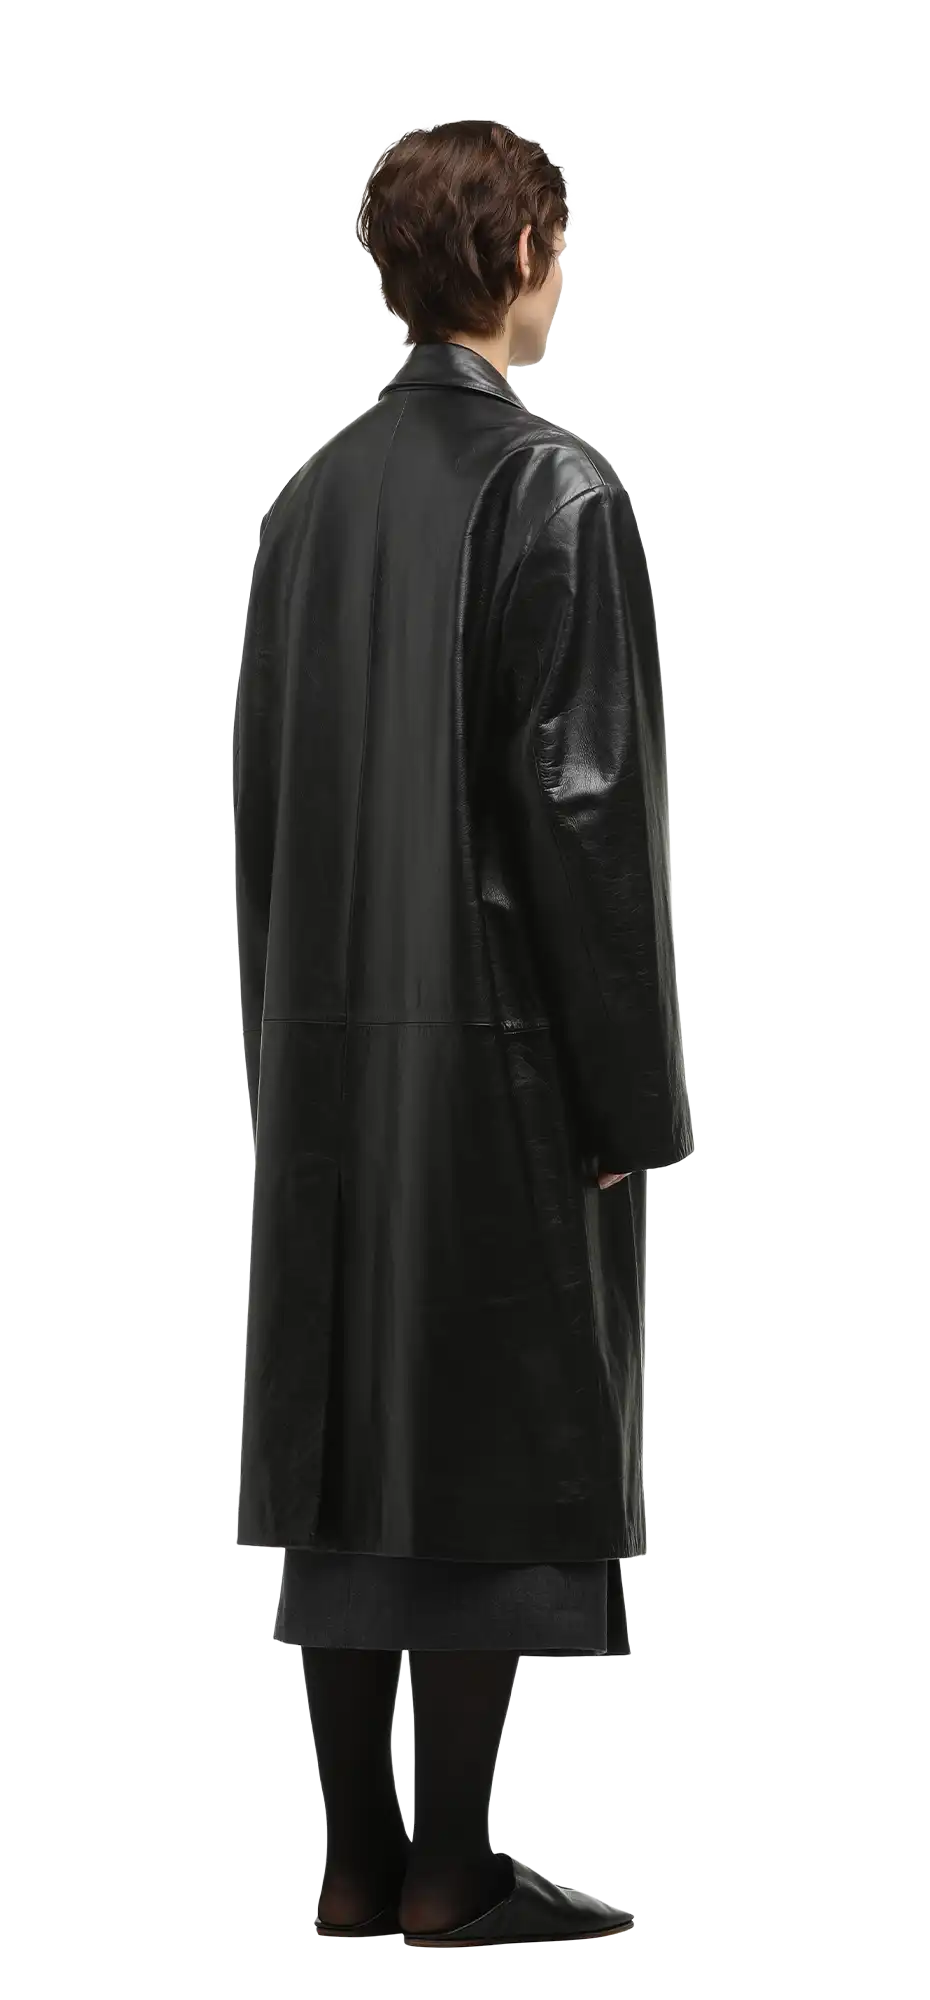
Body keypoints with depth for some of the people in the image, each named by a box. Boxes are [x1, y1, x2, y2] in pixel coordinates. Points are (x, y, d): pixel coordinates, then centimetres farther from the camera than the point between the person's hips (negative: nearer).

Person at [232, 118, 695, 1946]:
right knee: (495, 1446, 0)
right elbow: (583, 801, -15)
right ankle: (451, 1867, 4)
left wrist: (290, 1040, 16)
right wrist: (624, 1094, -10)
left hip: (328, 1043, 6)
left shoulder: (311, 497, 9)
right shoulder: (553, 490, -11)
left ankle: (357, 1860, 13)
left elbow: (261, 792, 11)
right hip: (497, 1041, -6)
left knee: (347, 1448, 8)